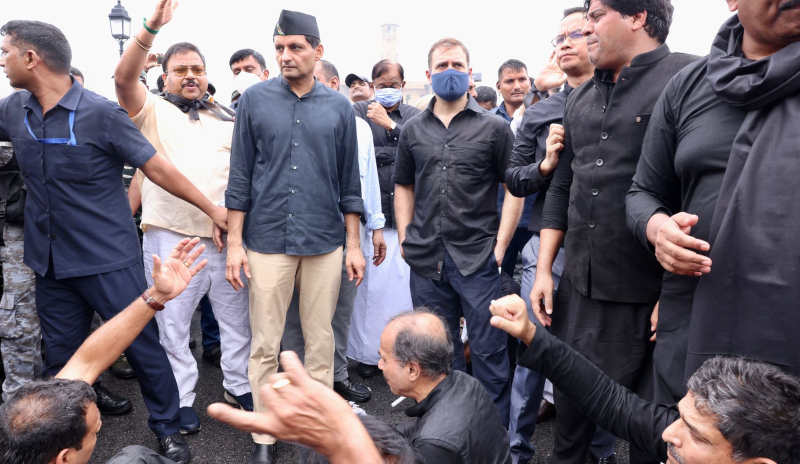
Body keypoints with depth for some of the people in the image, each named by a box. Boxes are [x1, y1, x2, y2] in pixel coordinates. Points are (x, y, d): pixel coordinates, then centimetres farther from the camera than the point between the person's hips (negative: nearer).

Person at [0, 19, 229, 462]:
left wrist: (212, 209, -8)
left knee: (143, 346, 5)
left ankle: (166, 427, 23)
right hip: (50, 262, 5)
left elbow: (157, 167, -10)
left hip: (109, 260, -5)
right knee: (59, 358, 16)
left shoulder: (101, 113, -13)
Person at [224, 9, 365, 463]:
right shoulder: (255, 99, 1)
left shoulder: (339, 106, 4)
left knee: (321, 341, 10)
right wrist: (234, 242, -2)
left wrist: (354, 244, 5)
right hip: (268, 240, -1)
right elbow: (241, 175, 2)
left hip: (325, 241, 1)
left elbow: (349, 181, 7)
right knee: (265, 345, 7)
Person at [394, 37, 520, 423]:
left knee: (488, 350, 3)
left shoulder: (494, 128, 1)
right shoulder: (413, 130, 11)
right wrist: (405, 240, 7)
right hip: (426, 260, 4)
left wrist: (500, 245, -6)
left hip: (478, 259, -3)